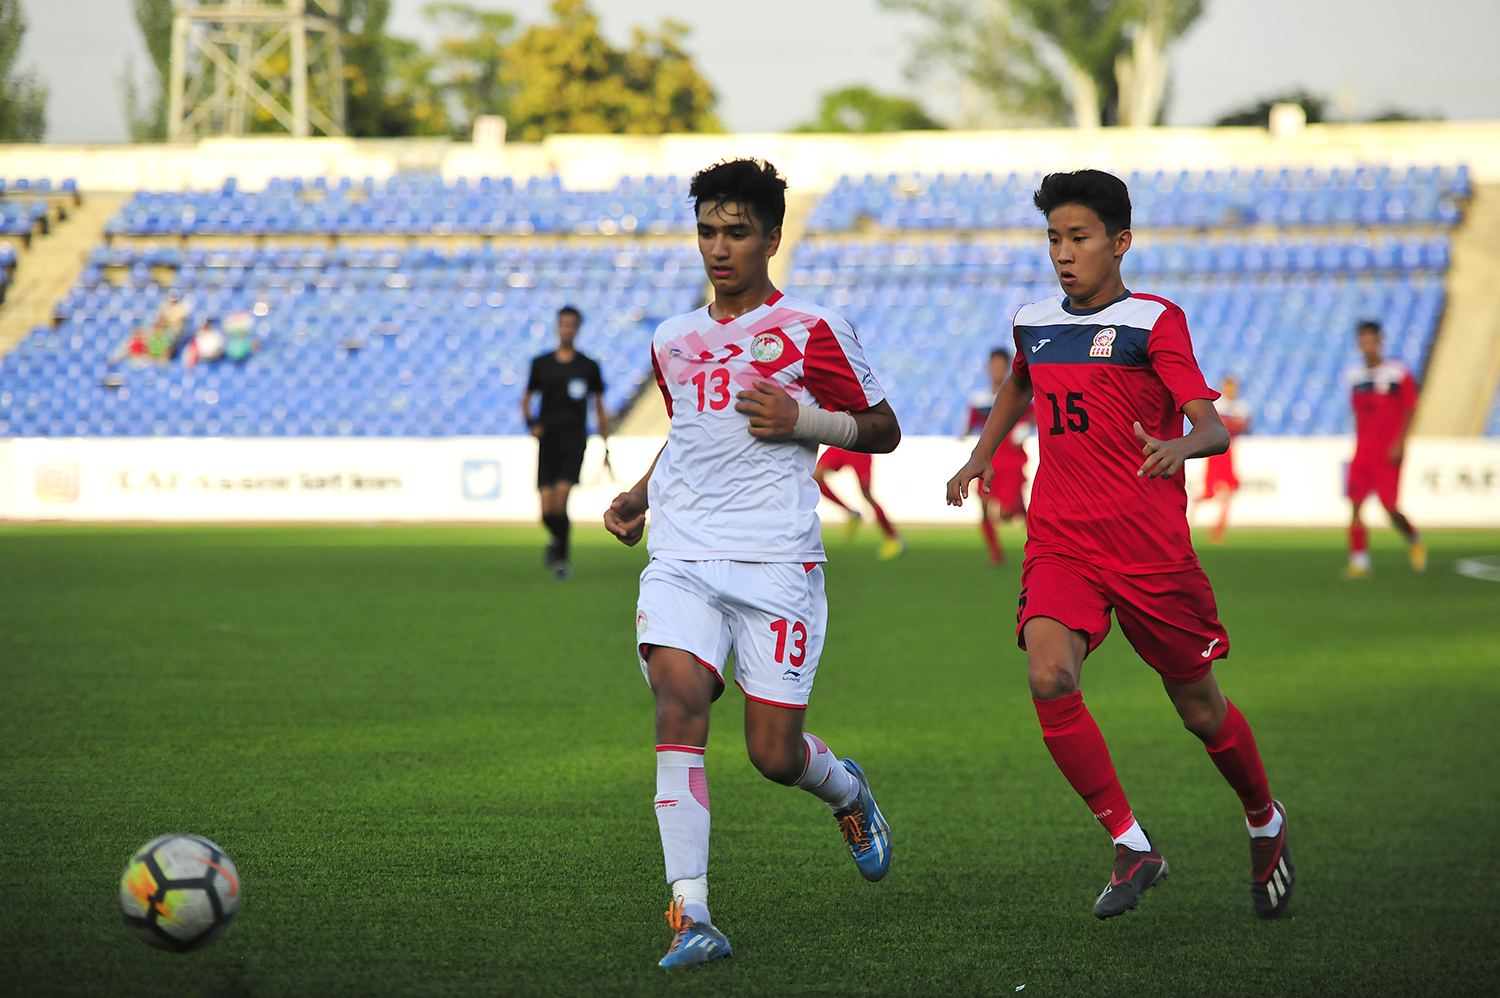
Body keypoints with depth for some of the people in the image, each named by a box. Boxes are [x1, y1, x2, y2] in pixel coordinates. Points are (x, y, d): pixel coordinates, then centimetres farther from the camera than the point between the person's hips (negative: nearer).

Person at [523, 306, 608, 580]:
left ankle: (561, 557, -4)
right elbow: (526, 400, 16)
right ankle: (557, 539, 27)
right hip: (548, 439, 1)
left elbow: (600, 408, 10)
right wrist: (531, 423, -4)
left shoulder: (588, 367, 6)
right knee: (547, 509, -5)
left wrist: (605, 447, 6)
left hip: (575, 441, -1)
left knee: (561, 500, -17)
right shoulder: (541, 364, 8)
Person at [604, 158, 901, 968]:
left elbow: (883, 430, 5)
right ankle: (690, 914, -25)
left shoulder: (811, 331, 1)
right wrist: (640, 497, 18)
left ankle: (848, 791, 37)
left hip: (776, 564, -3)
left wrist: (799, 420, -10)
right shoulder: (673, 341, 16)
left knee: (774, 753, -2)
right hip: (680, 559, 3)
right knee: (678, 703, -21)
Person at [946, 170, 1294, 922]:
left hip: (1151, 549, -3)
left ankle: (1265, 825, 38)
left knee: (1198, 707, 8)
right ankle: (1132, 849, -12)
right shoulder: (1034, 324, 10)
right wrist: (980, 457, 23)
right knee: (1049, 678, -23)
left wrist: (1180, 446, -38)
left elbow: (1213, 427, -16)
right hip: (1059, 545, 3)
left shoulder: (1153, 321, -6)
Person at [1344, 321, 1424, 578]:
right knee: (1356, 504, -8)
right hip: (1363, 450, 4)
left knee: (1389, 505, -6)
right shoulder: (1354, 376, 10)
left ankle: (1414, 540, 24)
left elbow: (1409, 410, -4)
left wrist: (1399, 443, -13)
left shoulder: (1398, 373, -4)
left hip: (1389, 451, -4)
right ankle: (1359, 562, -5)